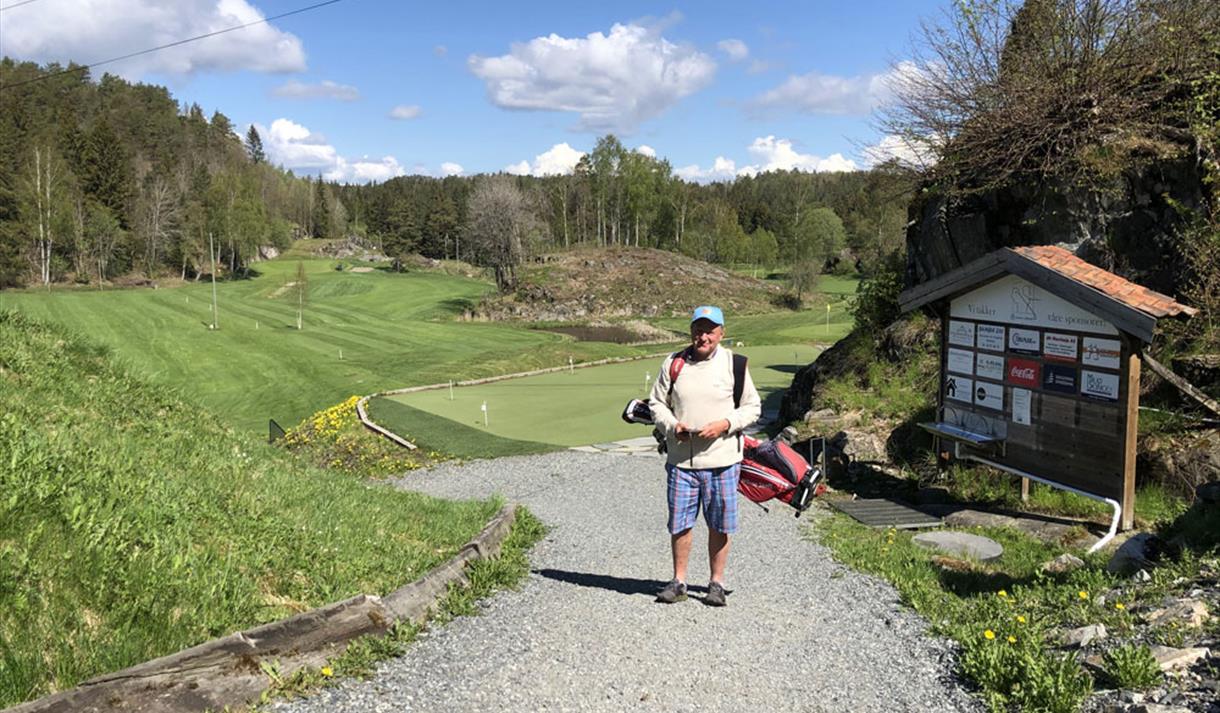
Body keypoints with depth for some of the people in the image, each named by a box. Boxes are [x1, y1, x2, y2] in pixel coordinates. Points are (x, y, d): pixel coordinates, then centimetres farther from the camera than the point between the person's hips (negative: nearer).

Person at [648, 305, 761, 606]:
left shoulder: (734, 364, 1)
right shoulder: (673, 363, 5)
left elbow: (752, 406, 5)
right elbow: (656, 403, 11)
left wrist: (724, 424, -12)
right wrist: (671, 425, -8)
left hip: (722, 460, -1)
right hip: (681, 459, 1)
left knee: (719, 526, 6)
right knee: (680, 523, 6)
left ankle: (716, 583, 21)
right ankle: (679, 582, 21)